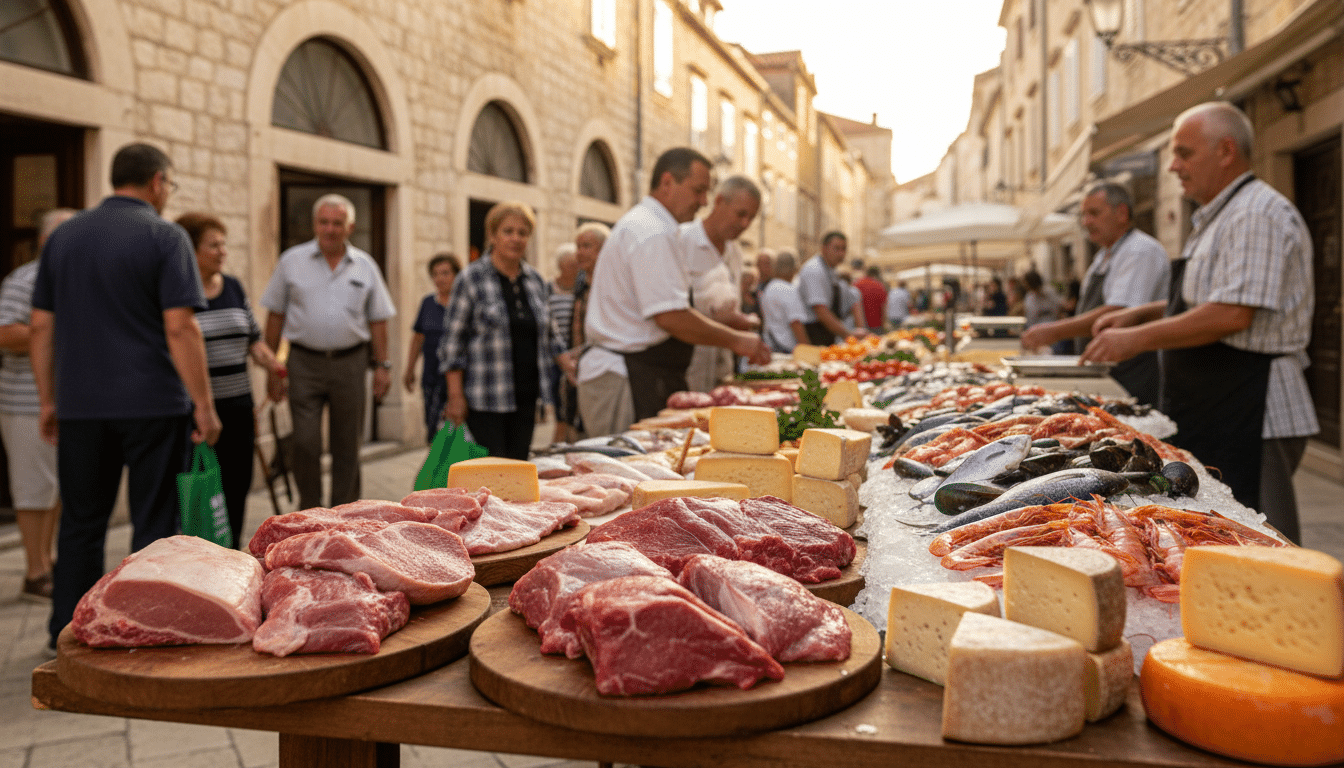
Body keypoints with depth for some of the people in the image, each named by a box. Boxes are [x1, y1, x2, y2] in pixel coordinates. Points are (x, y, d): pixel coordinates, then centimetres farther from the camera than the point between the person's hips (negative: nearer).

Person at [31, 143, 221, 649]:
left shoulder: (63, 236, 11)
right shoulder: (164, 236, -6)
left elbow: (42, 326, 10)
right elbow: (180, 327, -14)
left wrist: (48, 400, 16)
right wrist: (203, 404, -11)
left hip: (80, 406, 5)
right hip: (153, 403, -5)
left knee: (81, 523, 14)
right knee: (155, 524, 4)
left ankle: (67, 636, 22)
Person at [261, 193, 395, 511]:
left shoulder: (365, 266, 7)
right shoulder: (291, 261, 3)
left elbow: (378, 320, 9)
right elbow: (275, 316, 5)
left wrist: (383, 365, 3)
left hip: (350, 362, 1)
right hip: (305, 362, -1)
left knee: (347, 444, 7)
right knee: (305, 442, -5)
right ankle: (309, 512, 12)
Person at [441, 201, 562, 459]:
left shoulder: (536, 280, 11)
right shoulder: (471, 278, -4)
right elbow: (453, 340, -5)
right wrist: (455, 395, -10)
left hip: (526, 394, 5)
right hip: (485, 398, -5)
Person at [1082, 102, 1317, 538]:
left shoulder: (1258, 215, -15)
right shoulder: (1216, 218, 19)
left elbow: (1232, 315, -24)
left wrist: (1138, 338, -17)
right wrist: (1138, 315, 13)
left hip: (1251, 418, -10)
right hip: (1211, 418, 10)